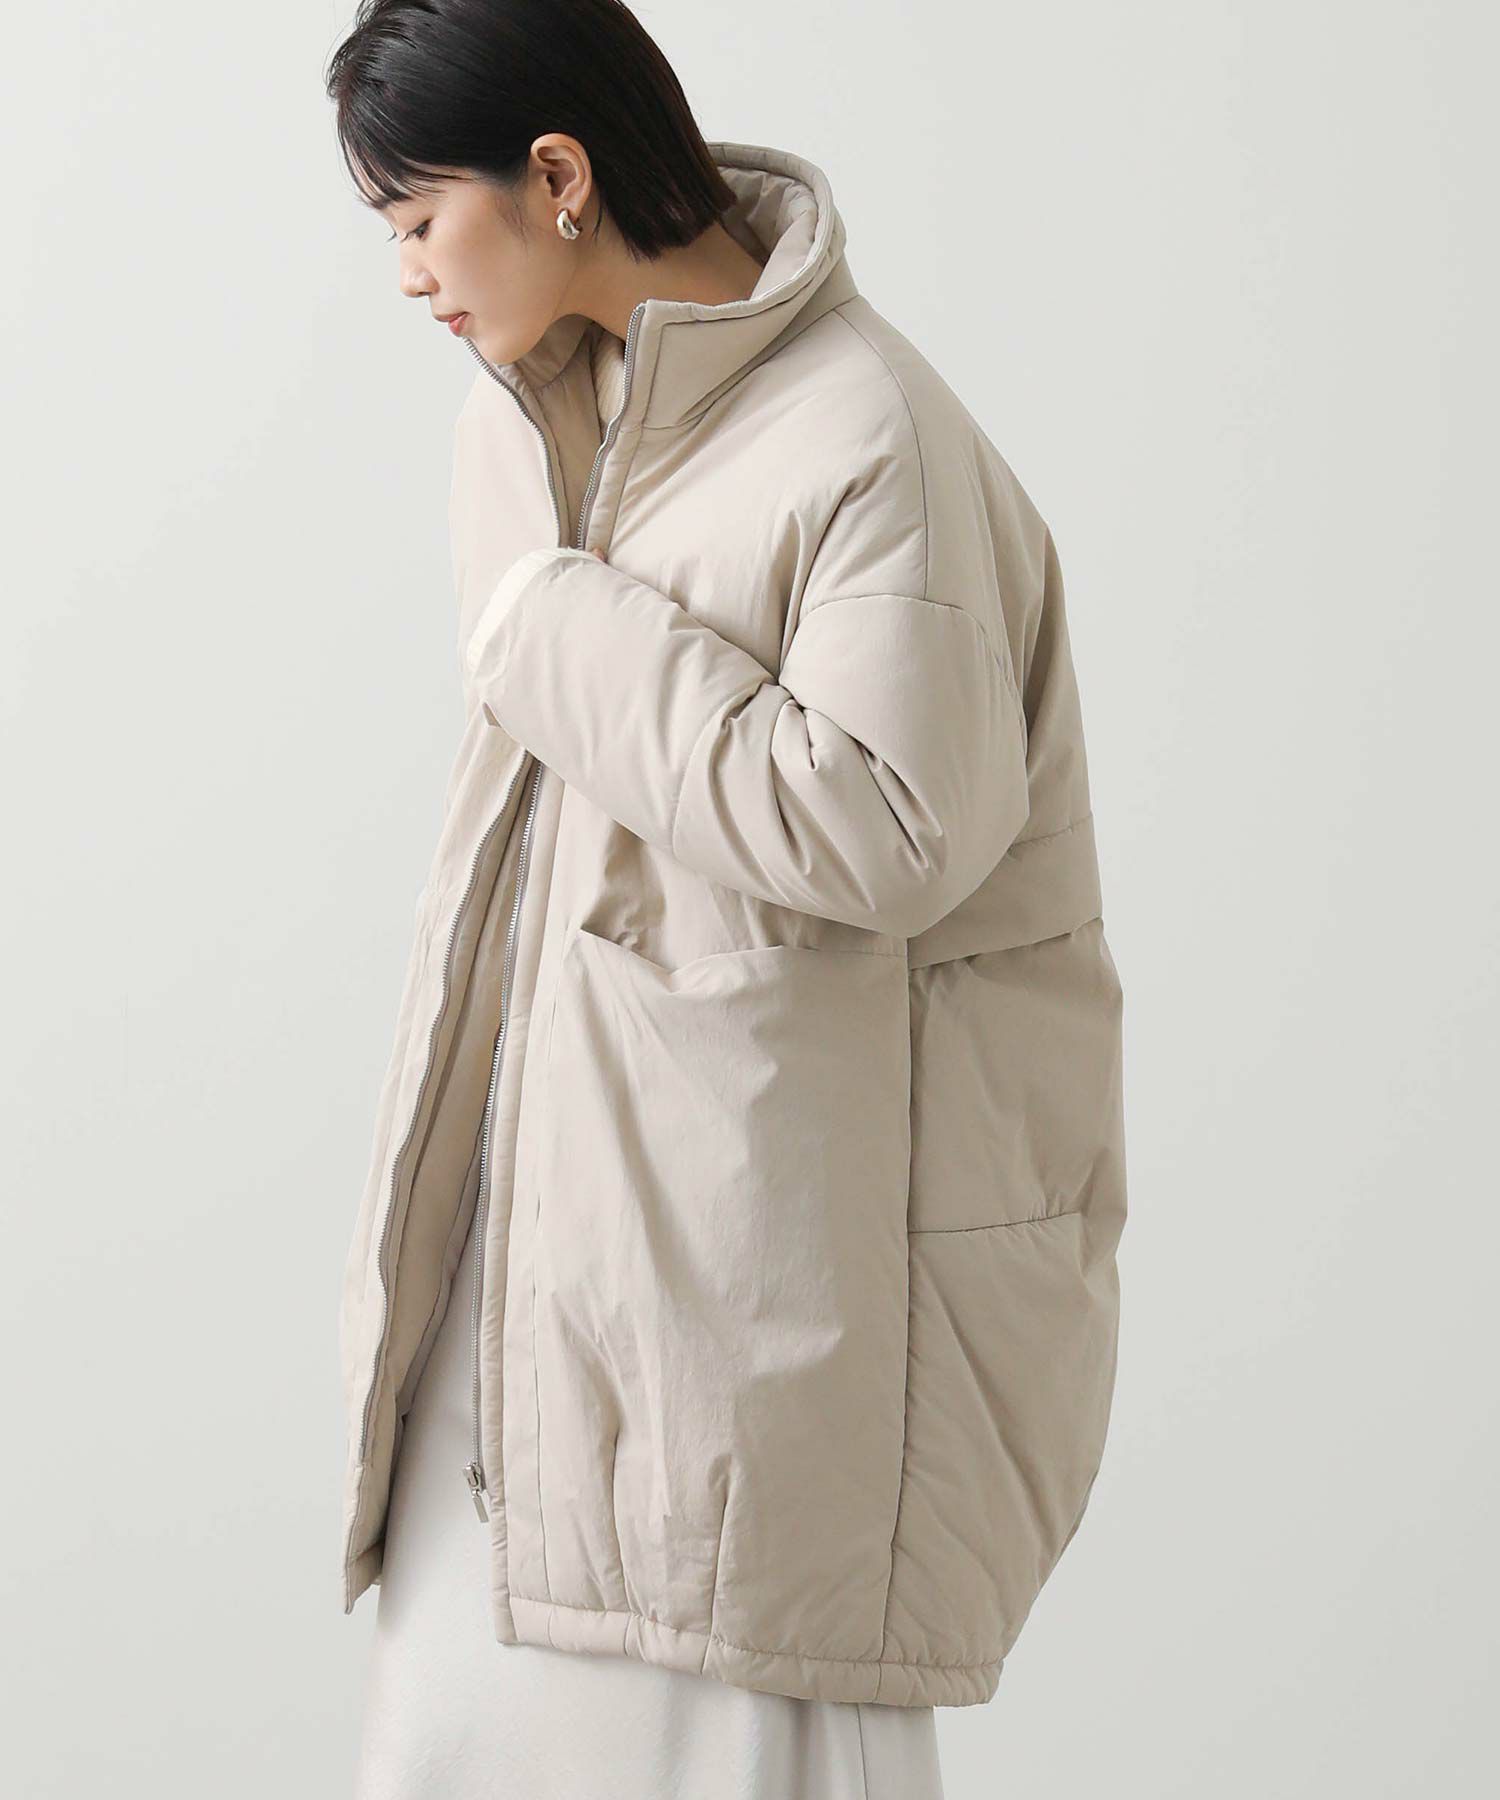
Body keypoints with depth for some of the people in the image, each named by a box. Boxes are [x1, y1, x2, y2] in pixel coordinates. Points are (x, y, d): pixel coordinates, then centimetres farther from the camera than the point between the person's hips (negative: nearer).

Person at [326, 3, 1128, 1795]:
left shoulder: (868, 440, -17)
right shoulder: (528, 421, 10)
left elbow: (886, 827, -24)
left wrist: (564, 634, -18)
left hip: (767, 1209, -8)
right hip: (557, 1178, 8)